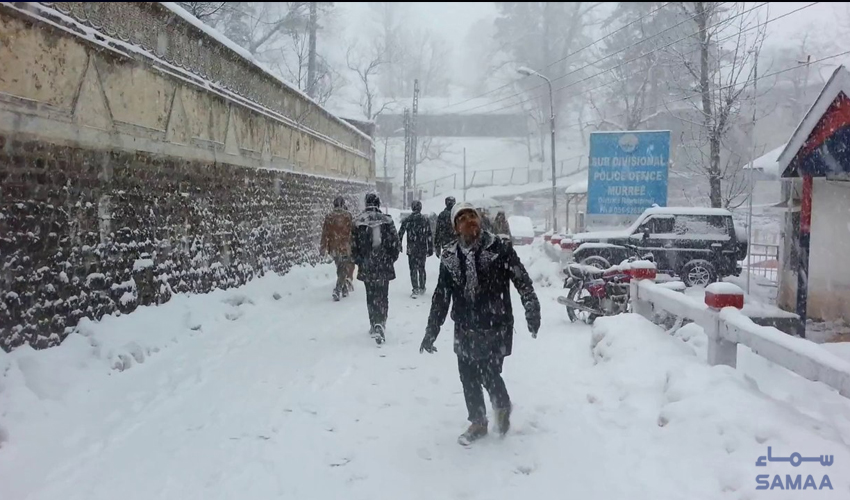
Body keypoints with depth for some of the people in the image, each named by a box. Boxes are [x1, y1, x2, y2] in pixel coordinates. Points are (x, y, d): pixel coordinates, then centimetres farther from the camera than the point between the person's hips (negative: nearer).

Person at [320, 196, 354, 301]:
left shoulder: (329, 217, 0)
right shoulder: (348, 216, -7)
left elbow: (325, 233, 1)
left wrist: (323, 248, 7)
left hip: (334, 248, 3)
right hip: (346, 248, -3)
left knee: (340, 268, 19)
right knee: (345, 269, 2)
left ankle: (344, 289, 25)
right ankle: (338, 289, -13)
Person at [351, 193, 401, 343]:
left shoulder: (358, 222, -4)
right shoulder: (387, 220, -5)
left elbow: (354, 246, -1)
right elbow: (395, 243, -3)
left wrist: (359, 262, 13)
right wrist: (391, 259, 12)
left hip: (366, 268, 1)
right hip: (384, 267, 0)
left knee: (371, 297, 14)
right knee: (382, 296, 6)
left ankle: (375, 325, 19)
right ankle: (380, 324, -11)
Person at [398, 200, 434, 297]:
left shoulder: (407, 220, -4)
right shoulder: (425, 220, -1)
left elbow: (400, 233, -1)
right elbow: (429, 236, 1)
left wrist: (399, 245, 9)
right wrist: (430, 249, 6)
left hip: (411, 249, -2)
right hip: (422, 249, 2)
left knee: (413, 269, 3)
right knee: (421, 268, 15)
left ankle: (415, 289, -4)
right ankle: (422, 288, 23)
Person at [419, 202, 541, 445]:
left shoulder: (499, 248, -11)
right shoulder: (449, 255, 1)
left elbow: (523, 281, -9)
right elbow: (441, 296, 6)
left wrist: (532, 312, -15)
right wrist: (431, 331, 6)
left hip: (495, 327, -4)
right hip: (465, 329, 4)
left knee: (489, 374, -2)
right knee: (468, 377, 12)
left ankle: (502, 407, 32)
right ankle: (478, 422, 34)